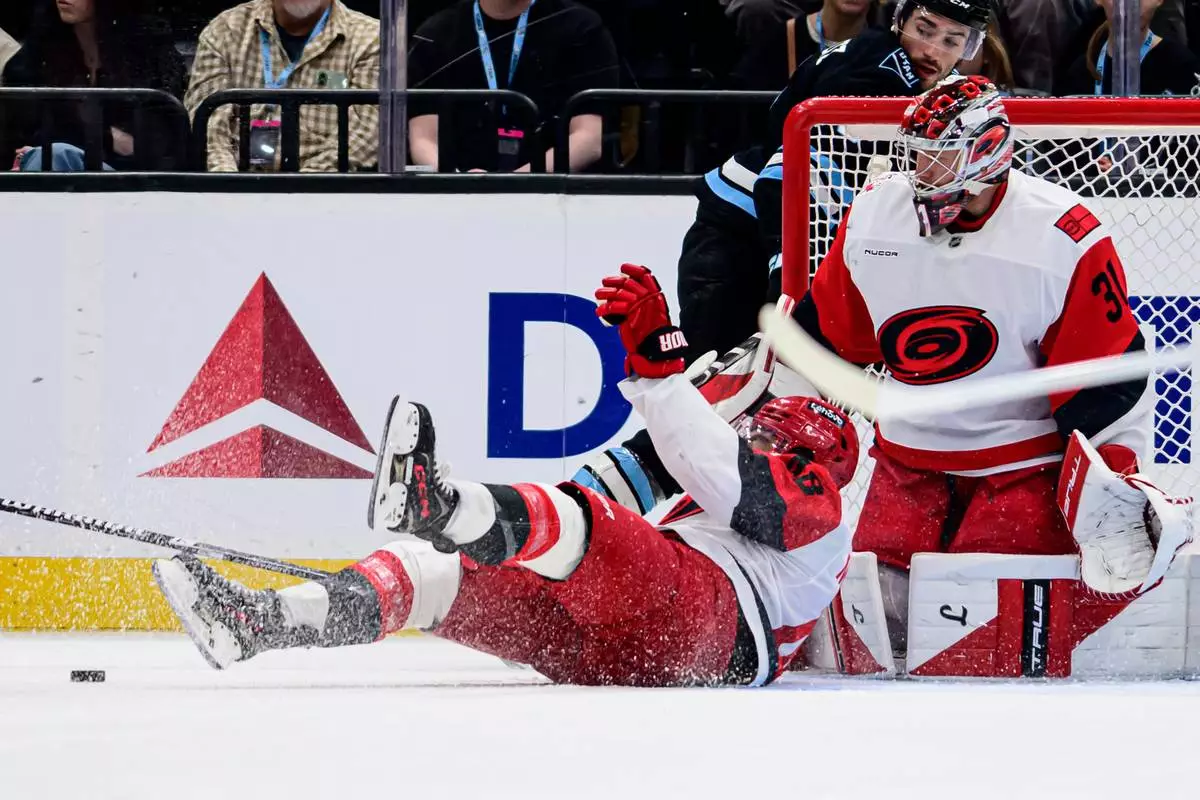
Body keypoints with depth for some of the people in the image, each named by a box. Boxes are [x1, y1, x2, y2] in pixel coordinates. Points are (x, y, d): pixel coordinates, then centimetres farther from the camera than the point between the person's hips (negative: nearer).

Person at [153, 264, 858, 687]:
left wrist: (656, 353, -10)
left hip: (708, 628, -8)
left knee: (572, 520, -35)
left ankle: (443, 507, -69)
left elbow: (721, 470, -1)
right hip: (610, 659, 8)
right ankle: (263, 621, -25)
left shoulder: (813, 498, 21)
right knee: (438, 573, -6)